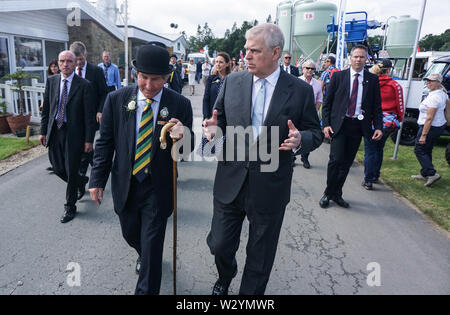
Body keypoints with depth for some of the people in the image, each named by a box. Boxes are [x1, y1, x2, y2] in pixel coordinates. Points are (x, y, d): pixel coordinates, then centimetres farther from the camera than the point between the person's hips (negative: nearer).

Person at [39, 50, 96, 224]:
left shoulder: (84, 85, -9)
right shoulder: (51, 81, 6)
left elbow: (89, 114, -9)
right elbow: (46, 108, 11)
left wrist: (89, 139, -11)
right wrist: (43, 131, 7)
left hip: (73, 133, -4)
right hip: (54, 131, 5)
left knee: (71, 172, 4)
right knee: (58, 168, 10)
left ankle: (70, 207, 22)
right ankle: (81, 183, 42)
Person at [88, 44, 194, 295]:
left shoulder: (180, 104, -10)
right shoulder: (116, 100, -6)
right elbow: (105, 142, 1)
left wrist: (182, 137, -28)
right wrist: (97, 179, 0)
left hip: (159, 188, -3)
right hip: (124, 185, 3)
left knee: (152, 245, 7)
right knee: (131, 234, 24)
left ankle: (147, 290, 31)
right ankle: (144, 255, 58)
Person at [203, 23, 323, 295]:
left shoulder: (300, 90, -5)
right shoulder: (232, 82, 2)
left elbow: (315, 133, 0)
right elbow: (220, 120, 10)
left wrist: (300, 140, -22)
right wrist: (214, 129, -13)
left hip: (270, 188, -2)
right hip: (231, 181, 2)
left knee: (260, 255, 15)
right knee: (219, 245, 14)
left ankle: (250, 293, 43)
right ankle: (225, 279, 49)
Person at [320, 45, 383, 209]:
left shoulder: (372, 79, 8)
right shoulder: (338, 76, 4)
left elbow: (377, 106, 10)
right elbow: (327, 102, 4)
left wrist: (378, 127, -3)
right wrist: (326, 124, -6)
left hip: (358, 126, 2)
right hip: (339, 124, -2)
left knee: (347, 163, 7)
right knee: (336, 159, -10)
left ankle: (336, 194, 22)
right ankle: (328, 193, 8)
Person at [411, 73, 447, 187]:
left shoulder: (434, 97, -23)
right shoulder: (442, 93, 8)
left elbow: (429, 118, -25)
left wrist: (423, 135, -24)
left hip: (431, 127, -10)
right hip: (440, 125, 10)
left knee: (419, 150, -2)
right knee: (427, 150, 18)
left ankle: (432, 174, -7)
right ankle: (425, 174, 27)